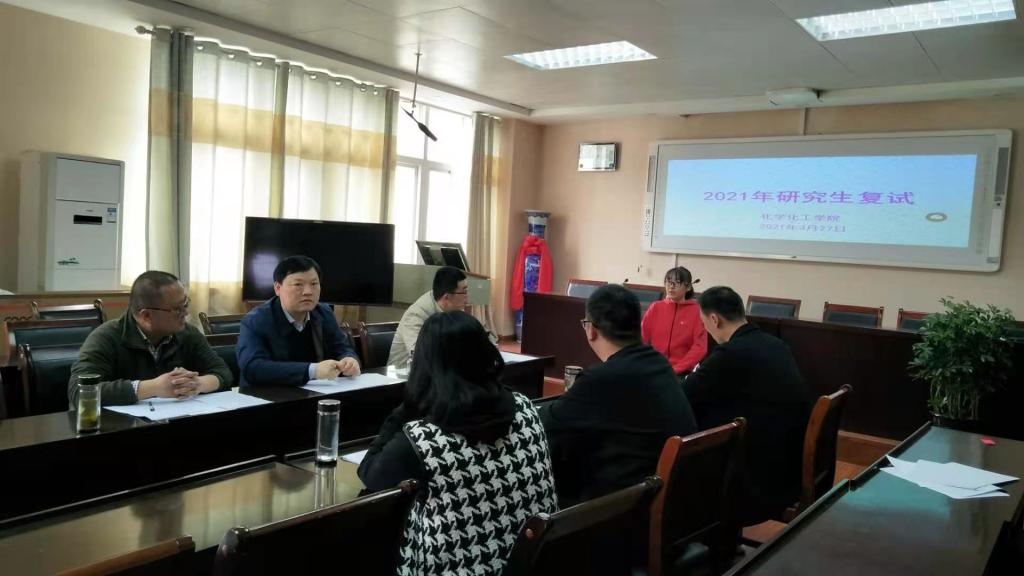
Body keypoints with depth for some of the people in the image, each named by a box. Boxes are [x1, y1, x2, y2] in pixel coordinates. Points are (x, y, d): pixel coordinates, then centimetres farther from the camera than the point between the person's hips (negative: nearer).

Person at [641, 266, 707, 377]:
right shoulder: (656, 307, 6)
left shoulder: (697, 311, -3)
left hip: (681, 373, -3)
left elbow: (700, 347, -6)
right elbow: (642, 337, 7)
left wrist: (675, 369, -12)